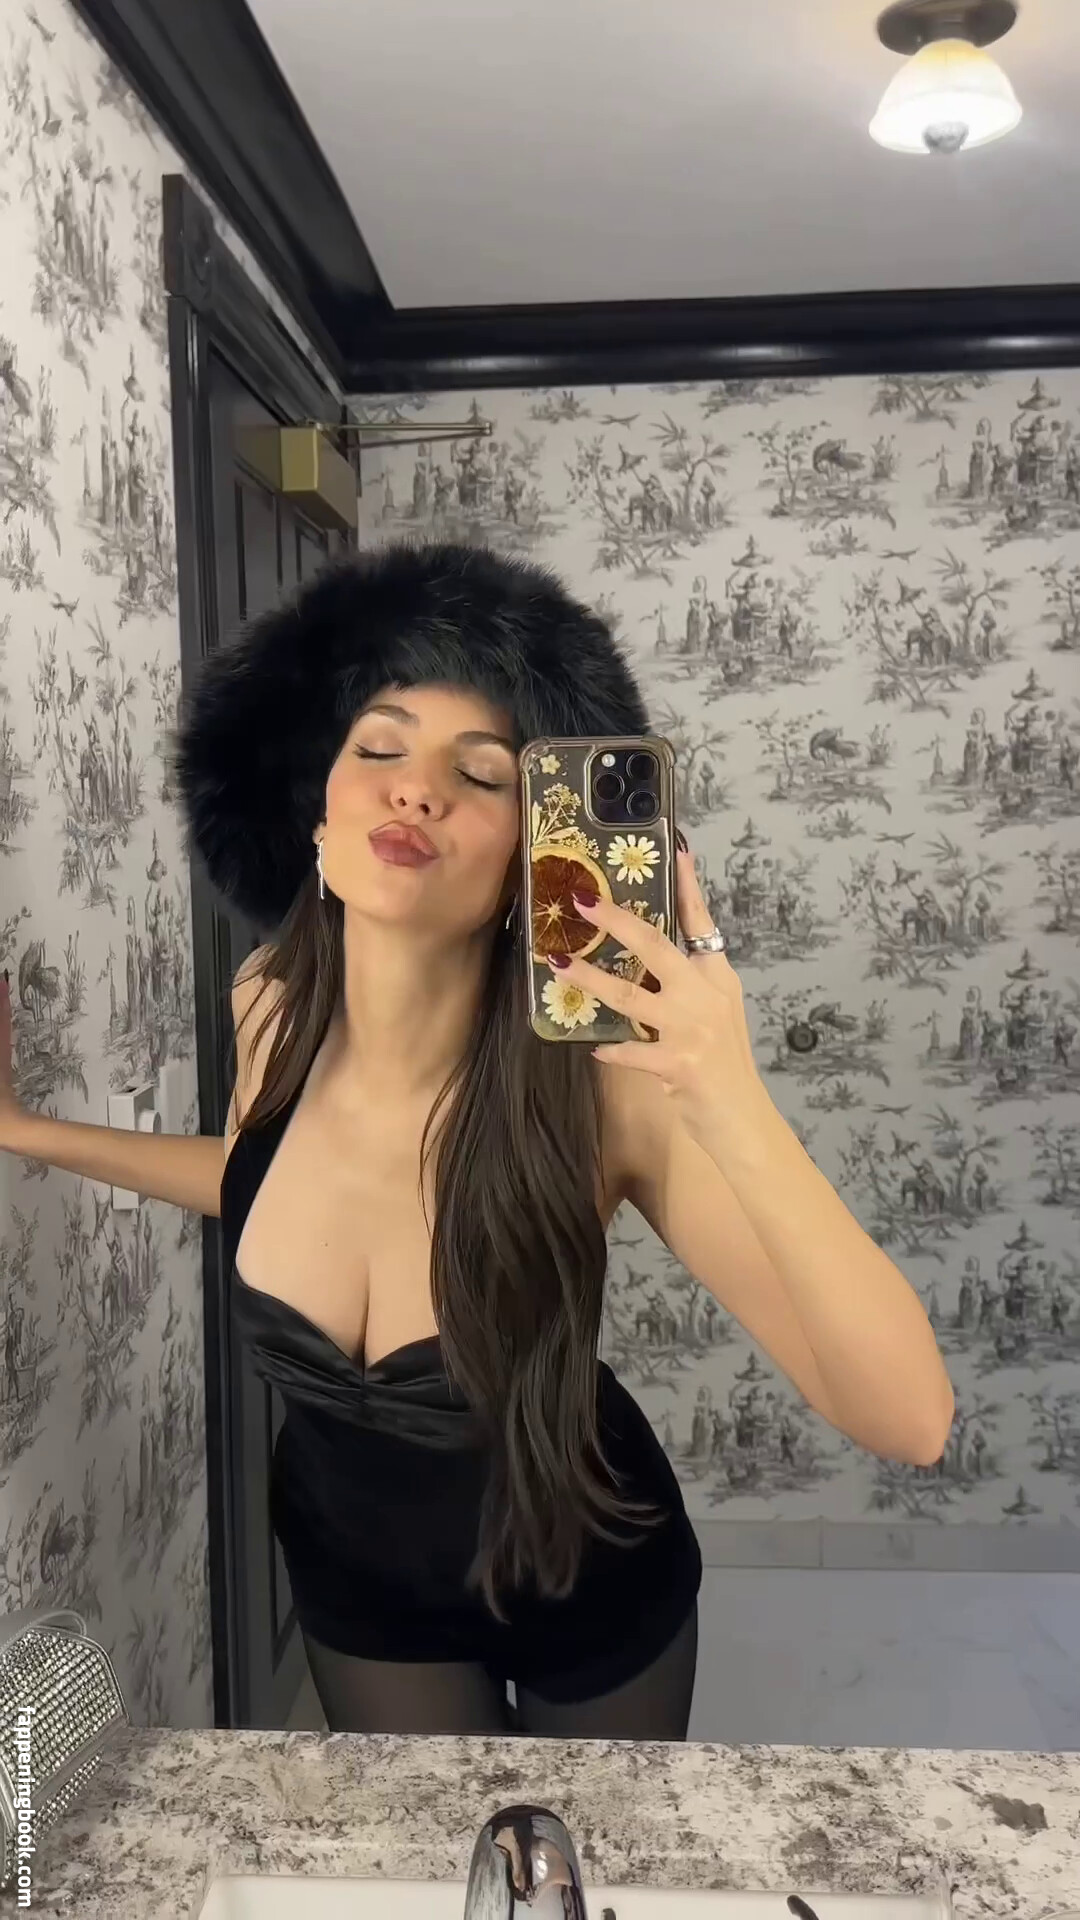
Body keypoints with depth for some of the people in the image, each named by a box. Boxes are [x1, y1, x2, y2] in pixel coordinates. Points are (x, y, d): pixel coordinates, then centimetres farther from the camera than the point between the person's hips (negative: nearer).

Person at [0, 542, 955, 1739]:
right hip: (354, 1576, 3)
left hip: (583, 1584, -2)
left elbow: (910, 1419, -37)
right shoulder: (274, 1007, -21)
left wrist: (736, 1115, -52)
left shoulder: (598, 1083, -33)